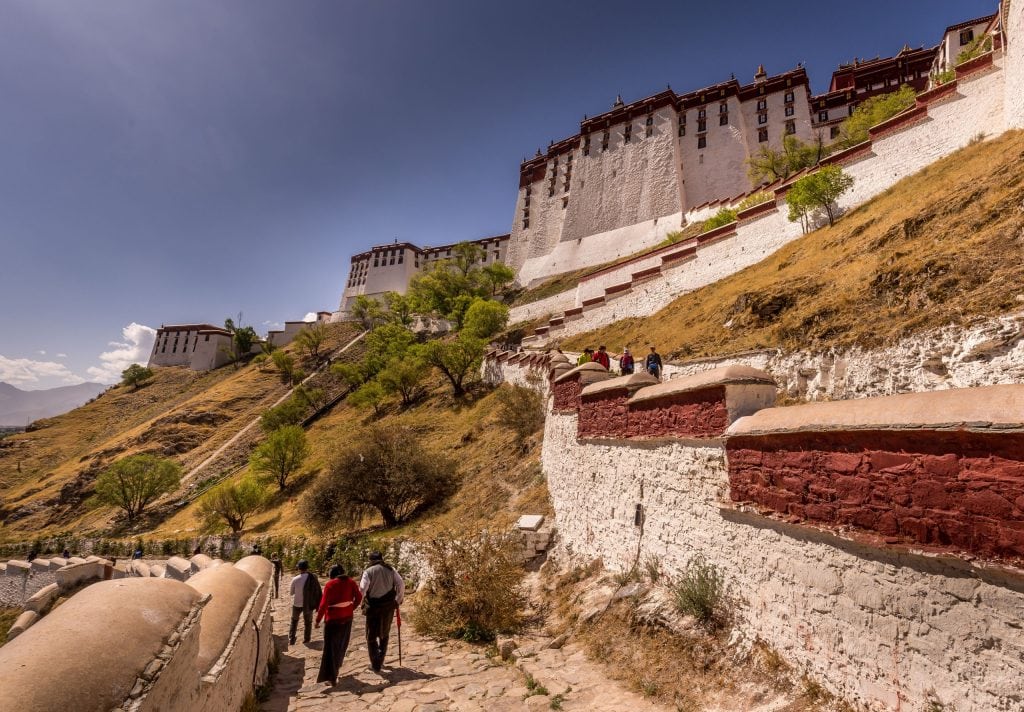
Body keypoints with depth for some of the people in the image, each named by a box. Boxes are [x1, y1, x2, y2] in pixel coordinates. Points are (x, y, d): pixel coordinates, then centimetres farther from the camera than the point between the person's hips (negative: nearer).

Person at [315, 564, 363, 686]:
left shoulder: (330, 584, -14)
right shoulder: (350, 582, -2)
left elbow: (324, 604, -16)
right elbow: (359, 597, -1)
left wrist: (318, 620, -6)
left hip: (333, 618, -4)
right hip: (347, 617, 5)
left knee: (331, 646, 5)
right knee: (342, 644, 24)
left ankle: (331, 677, 4)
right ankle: (336, 666, 42)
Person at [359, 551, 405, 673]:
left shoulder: (368, 572, -7)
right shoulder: (391, 570, 2)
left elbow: (362, 589, -16)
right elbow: (401, 584, -2)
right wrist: (399, 600, 8)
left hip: (373, 607, -3)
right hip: (389, 607, 3)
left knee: (371, 637, 11)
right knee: (384, 635, 22)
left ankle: (375, 664, 7)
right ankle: (380, 661, 30)